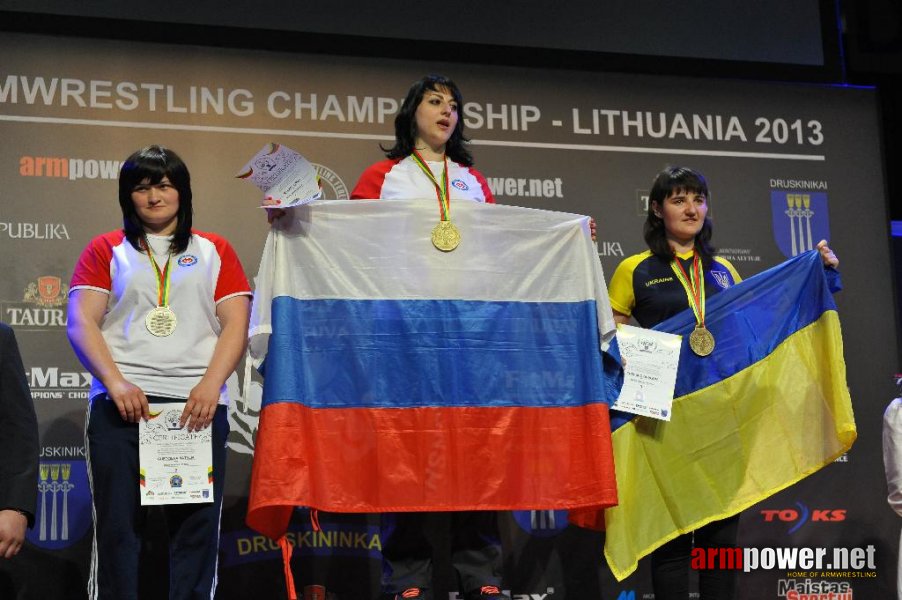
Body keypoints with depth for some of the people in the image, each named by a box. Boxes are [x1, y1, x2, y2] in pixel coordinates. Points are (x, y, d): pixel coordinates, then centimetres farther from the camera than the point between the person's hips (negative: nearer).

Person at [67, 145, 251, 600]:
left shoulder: (214, 251, 16)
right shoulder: (105, 250, 14)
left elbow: (236, 324, 6)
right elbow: (81, 323, 3)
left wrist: (210, 385, -10)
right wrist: (115, 382, -13)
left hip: (197, 403, 1)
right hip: (122, 401, 0)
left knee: (196, 524, -2)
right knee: (118, 523, -2)